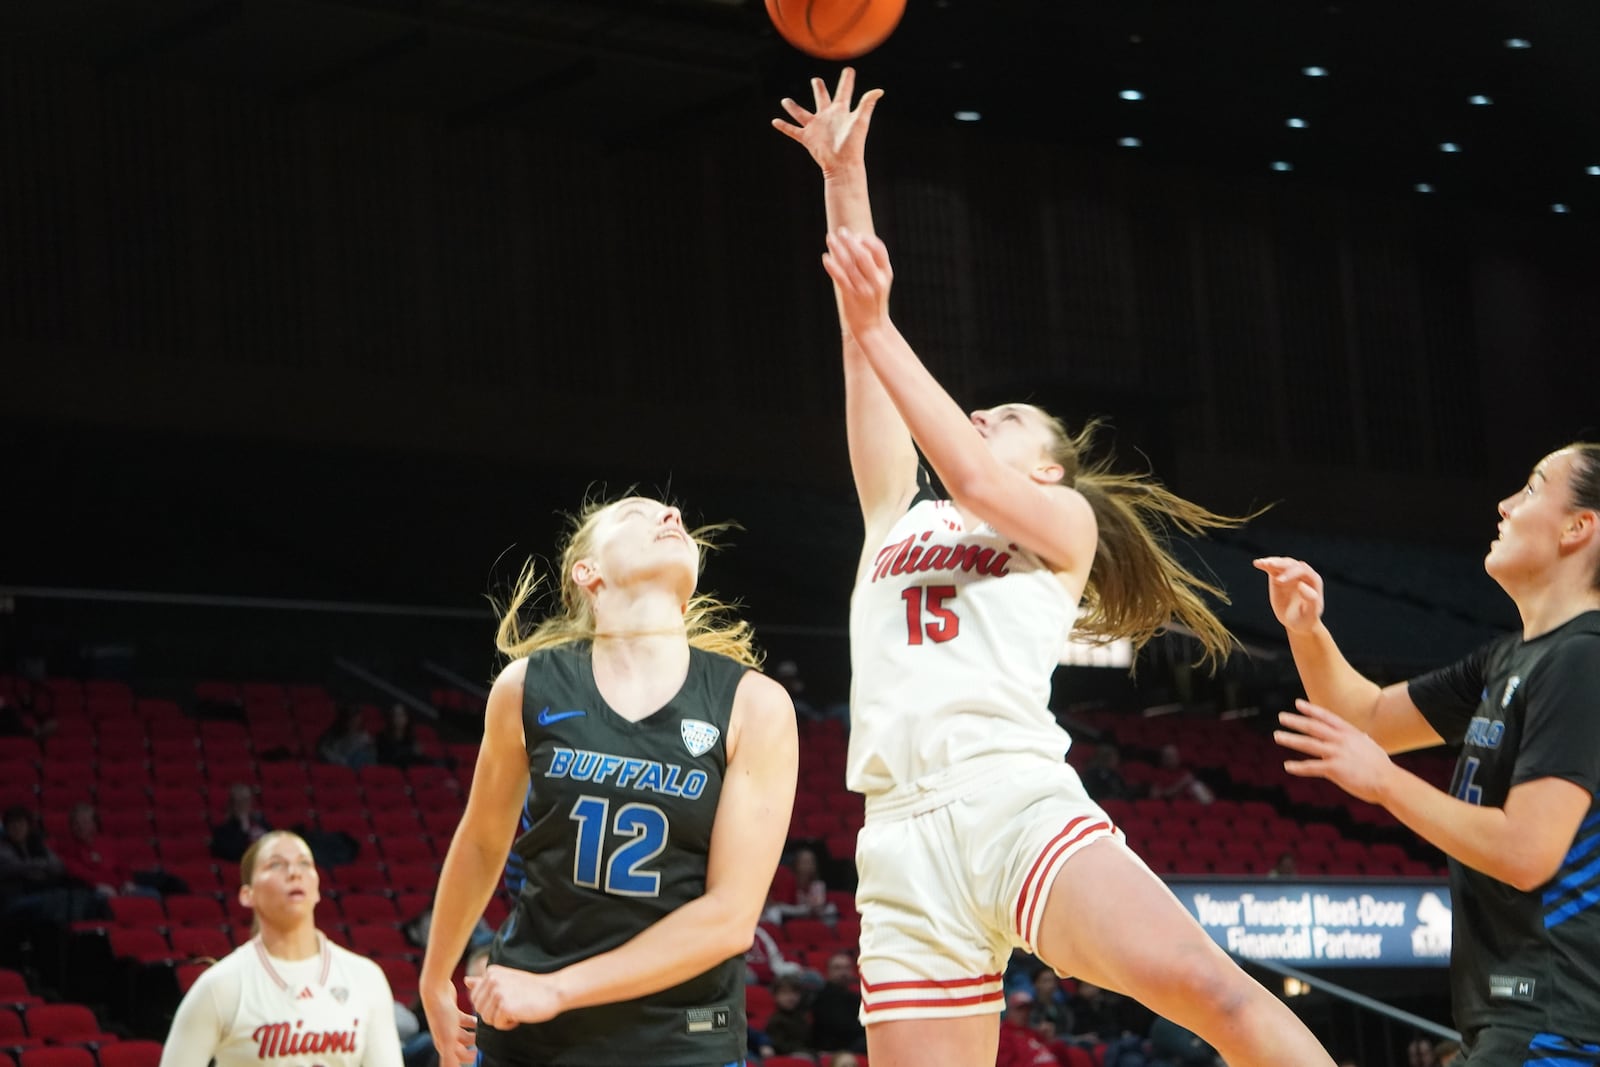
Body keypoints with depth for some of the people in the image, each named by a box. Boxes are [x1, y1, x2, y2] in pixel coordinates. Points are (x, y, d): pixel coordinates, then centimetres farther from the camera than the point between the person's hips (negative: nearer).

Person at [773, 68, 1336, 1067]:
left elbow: (974, 481, -2)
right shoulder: (899, 517, 28)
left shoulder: (1065, 524, 19)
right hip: (903, 843, 3)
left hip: (1019, 803, -3)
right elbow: (862, 345, 24)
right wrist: (845, 178, 22)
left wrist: (878, 327, -1)